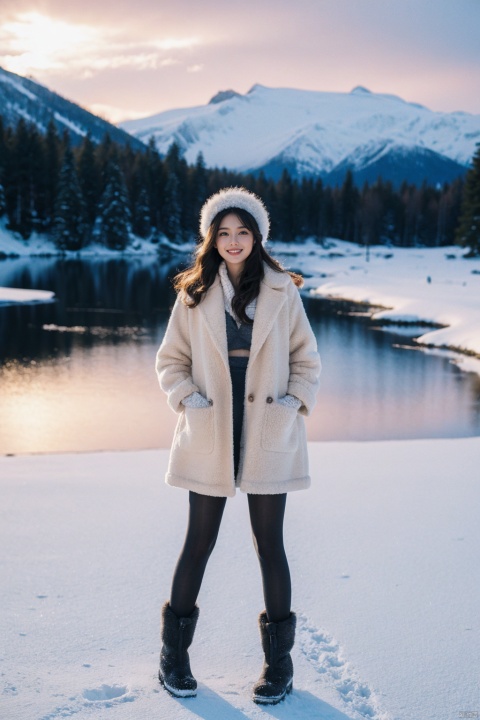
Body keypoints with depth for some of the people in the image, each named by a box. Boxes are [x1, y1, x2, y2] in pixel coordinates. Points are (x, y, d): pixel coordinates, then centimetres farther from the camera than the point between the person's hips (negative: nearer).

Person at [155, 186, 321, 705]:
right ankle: (174, 654, 24)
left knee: (269, 544, 6)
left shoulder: (282, 292, 2)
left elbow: (306, 359, 7)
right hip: (209, 437, 0)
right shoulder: (193, 295, 3)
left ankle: (279, 662, 19)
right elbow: (170, 361, 8)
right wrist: (186, 397, -9)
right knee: (199, 542, 8)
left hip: (268, 437, 0)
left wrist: (294, 400, -8)